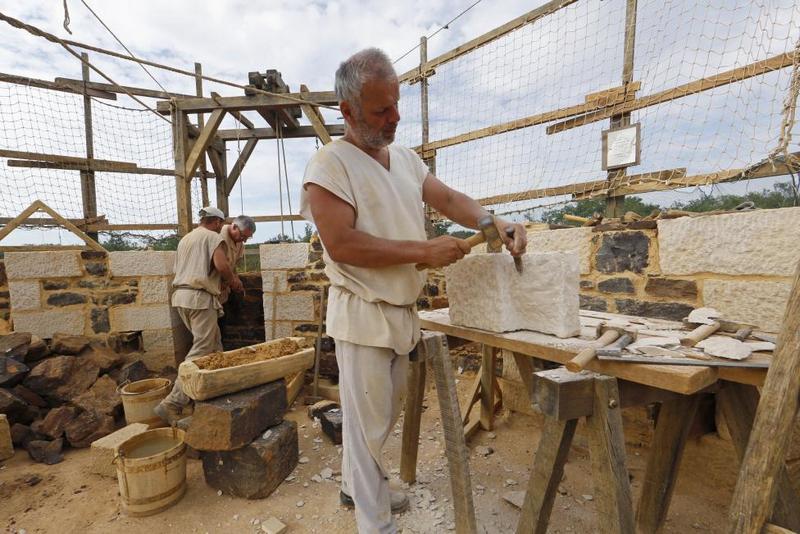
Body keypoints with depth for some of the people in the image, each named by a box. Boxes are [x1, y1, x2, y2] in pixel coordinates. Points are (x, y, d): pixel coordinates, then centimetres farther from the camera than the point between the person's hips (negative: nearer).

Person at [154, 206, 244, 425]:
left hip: (180, 296, 9)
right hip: (200, 298, -9)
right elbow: (222, 265, -20)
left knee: (214, 344, 16)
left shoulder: (185, 239, 22)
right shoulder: (214, 237, -3)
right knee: (200, 352, -6)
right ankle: (172, 404, -8)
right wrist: (232, 281, -1)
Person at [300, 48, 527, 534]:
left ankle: (356, 485, 45)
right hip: (363, 314, -7)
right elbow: (341, 244, -21)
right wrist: (424, 251, -20)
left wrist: (495, 223, -6)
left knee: (385, 414, 21)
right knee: (369, 421, 6)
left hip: (402, 311, 8)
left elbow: (449, 199, 13)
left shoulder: (406, 158, 11)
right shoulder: (330, 164, -12)